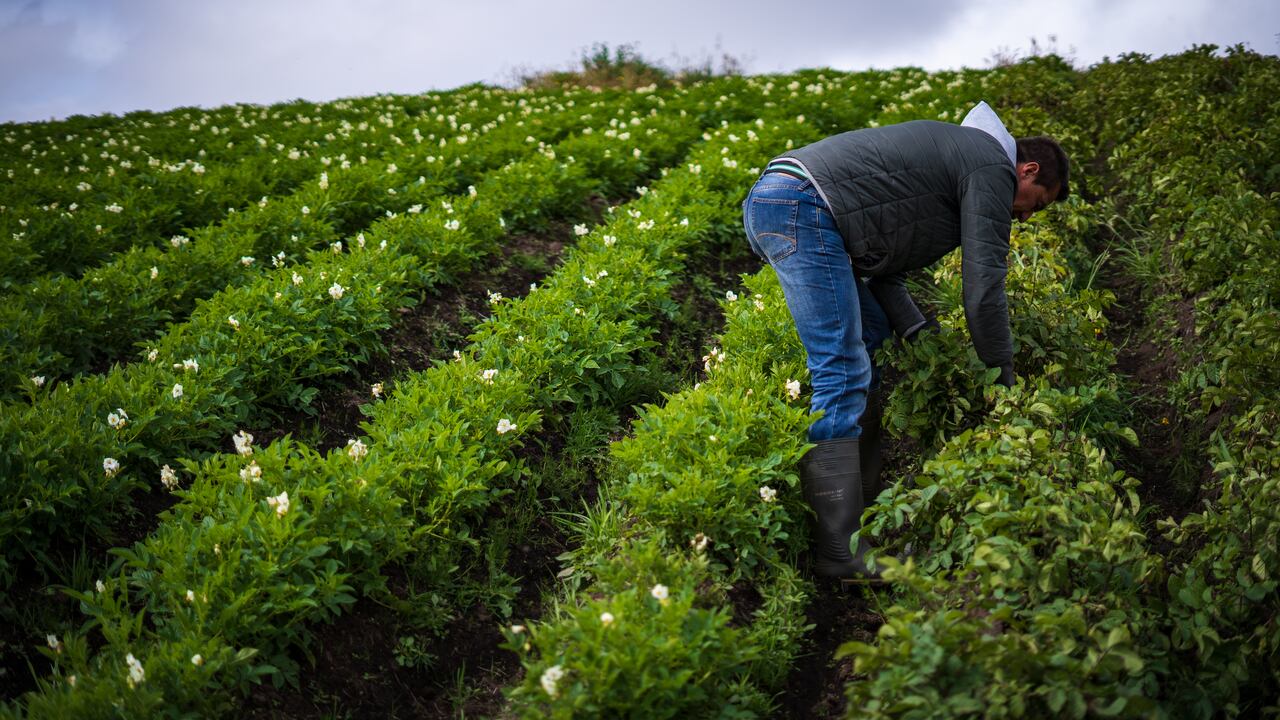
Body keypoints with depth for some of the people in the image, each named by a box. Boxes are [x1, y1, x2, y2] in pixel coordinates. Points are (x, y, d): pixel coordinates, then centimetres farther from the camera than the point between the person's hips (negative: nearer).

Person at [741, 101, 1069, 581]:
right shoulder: (993, 168, 2)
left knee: (871, 333, 21)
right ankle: (841, 551, -11)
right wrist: (1002, 377, 7)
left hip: (767, 203, 11)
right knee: (841, 376, -12)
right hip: (802, 205, -11)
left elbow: (883, 264, 26)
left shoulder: (954, 154, 31)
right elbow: (983, 284, -4)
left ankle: (863, 493, 23)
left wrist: (921, 336, 17)